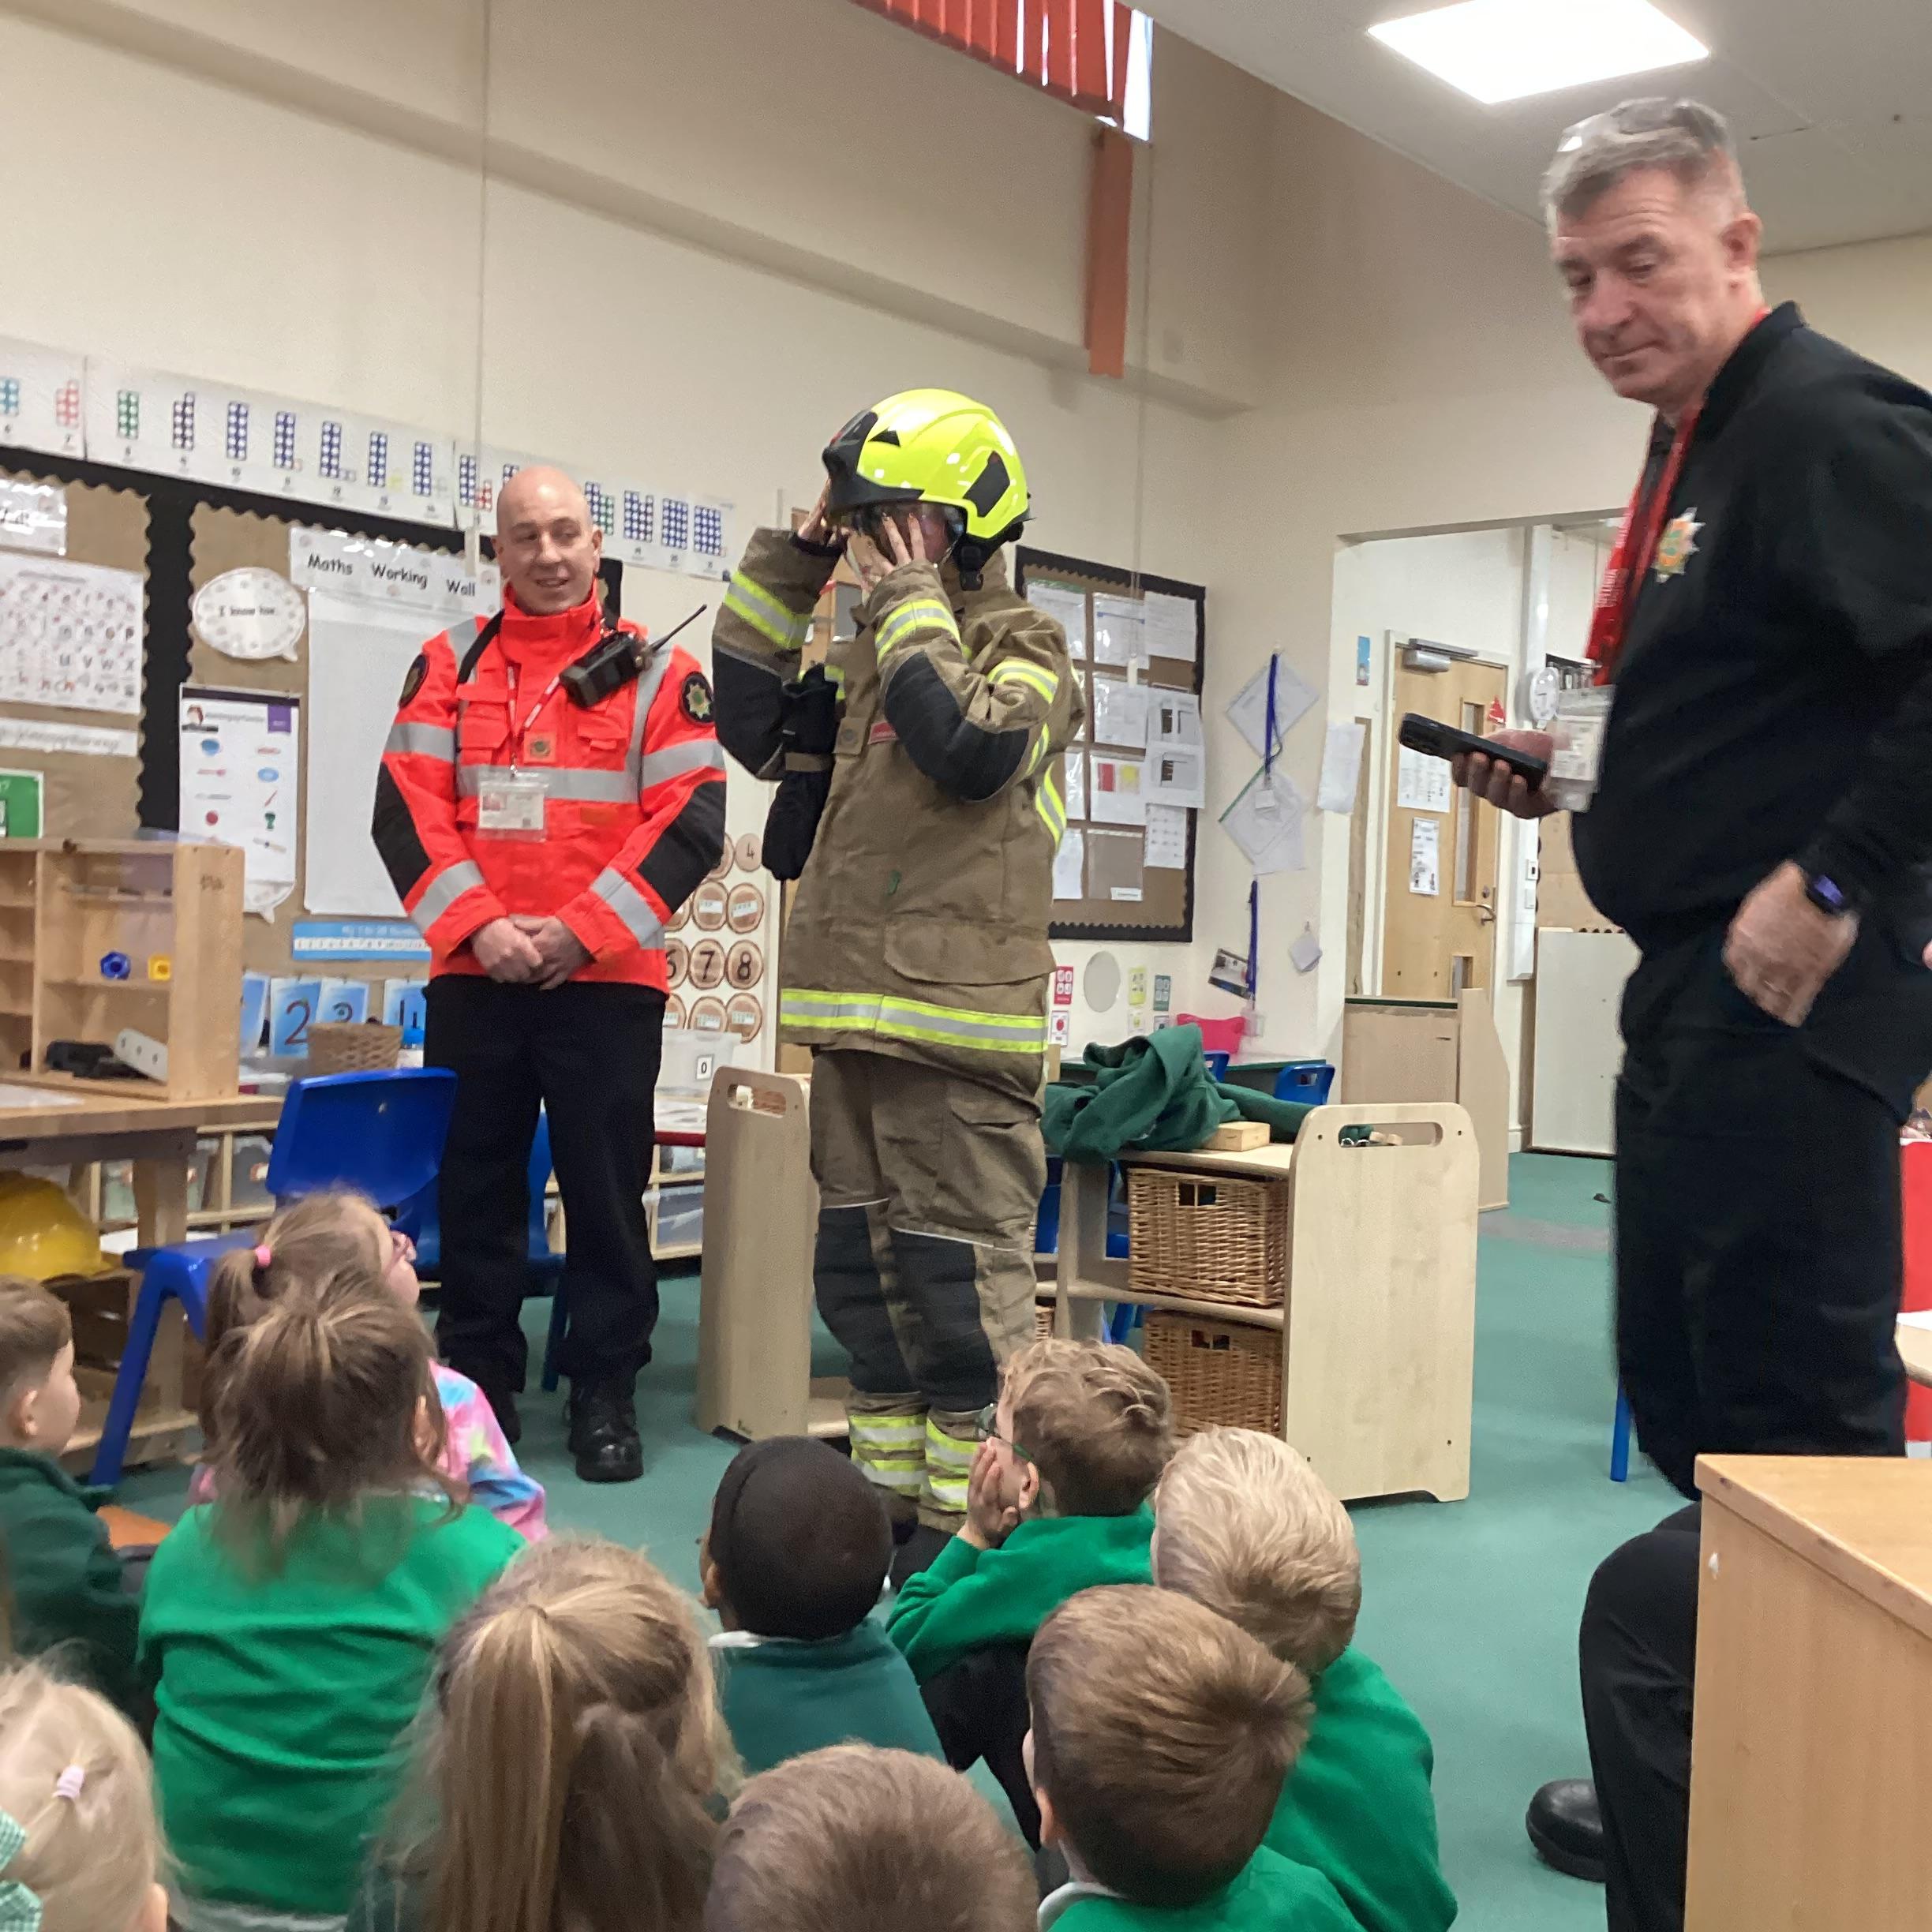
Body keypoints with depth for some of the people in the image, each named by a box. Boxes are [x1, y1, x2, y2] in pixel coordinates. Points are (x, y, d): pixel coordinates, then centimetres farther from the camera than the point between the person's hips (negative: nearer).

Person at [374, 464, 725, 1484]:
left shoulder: (657, 671, 3)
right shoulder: (450, 664, 9)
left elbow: (689, 821, -5)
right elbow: (408, 809, 2)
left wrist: (578, 931, -13)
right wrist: (479, 926, -13)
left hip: (606, 980, -2)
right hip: (472, 977, 2)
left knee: (606, 1192, 3)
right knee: (474, 1192, 8)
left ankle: (605, 1396, 15)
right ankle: (477, 1390, 21)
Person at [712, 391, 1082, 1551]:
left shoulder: (1024, 646, -3)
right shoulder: (869, 652, 19)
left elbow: (973, 749, -22)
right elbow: (751, 725, 17)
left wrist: (911, 604, -11)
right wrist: (792, 567, 13)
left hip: (955, 1023, -8)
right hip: (852, 1018, 8)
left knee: (959, 1276, -3)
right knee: (863, 1269, 14)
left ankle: (966, 1520, 7)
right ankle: (891, 1499, 25)